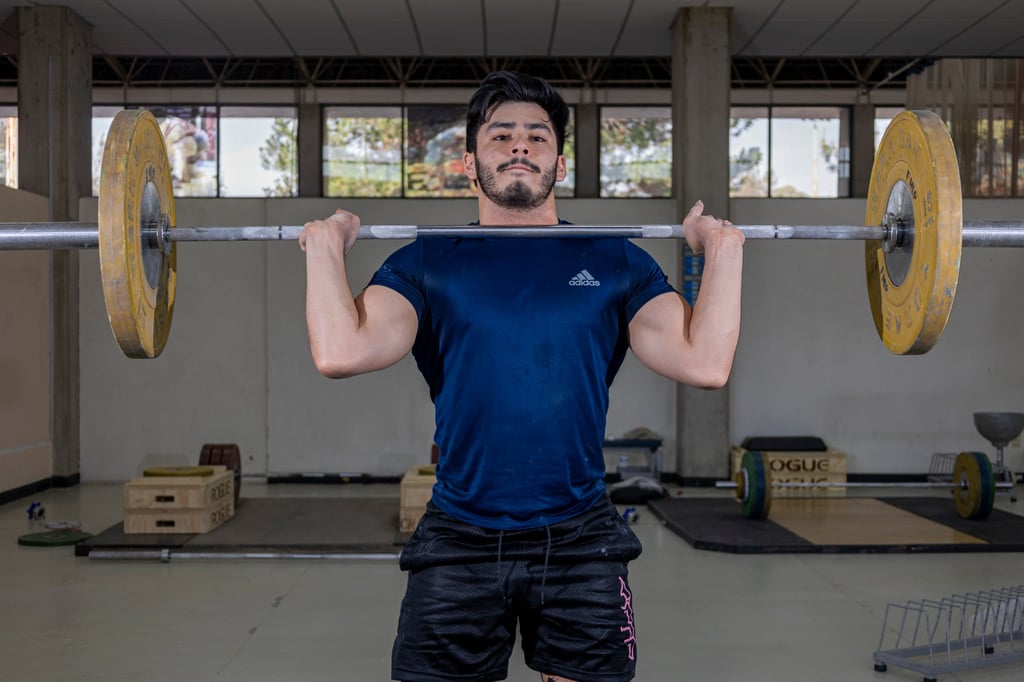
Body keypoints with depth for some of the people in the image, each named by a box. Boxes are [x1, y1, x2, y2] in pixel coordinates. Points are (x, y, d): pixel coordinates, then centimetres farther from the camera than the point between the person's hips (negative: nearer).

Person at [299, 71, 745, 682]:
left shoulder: (616, 262, 7)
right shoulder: (427, 263, 4)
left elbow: (706, 363, -5)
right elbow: (341, 352, -12)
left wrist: (723, 251, -3)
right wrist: (325, 248, -5)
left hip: (580, 543, 1)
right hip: (458, 544, 0)